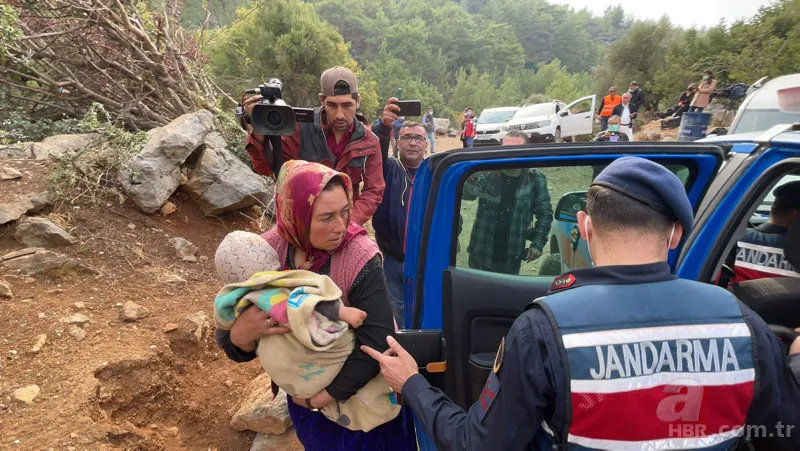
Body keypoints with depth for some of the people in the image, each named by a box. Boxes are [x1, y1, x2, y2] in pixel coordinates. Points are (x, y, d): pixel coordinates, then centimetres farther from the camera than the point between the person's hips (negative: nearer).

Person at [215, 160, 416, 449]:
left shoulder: (360, 259, -29)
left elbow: (376, 343, -31)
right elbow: (234, 347, -12)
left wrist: (318, 398, -24)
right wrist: (241, 334, -35)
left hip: (364, 396, -3)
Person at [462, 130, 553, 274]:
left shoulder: (535, 180, -4)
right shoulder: (487, 174, -7)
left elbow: (545, 213, 5)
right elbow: (466, 194, -22)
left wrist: (538, 243, -2)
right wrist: (472, 175, -42)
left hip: (512, 260, 0)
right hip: (481, 256, 0)